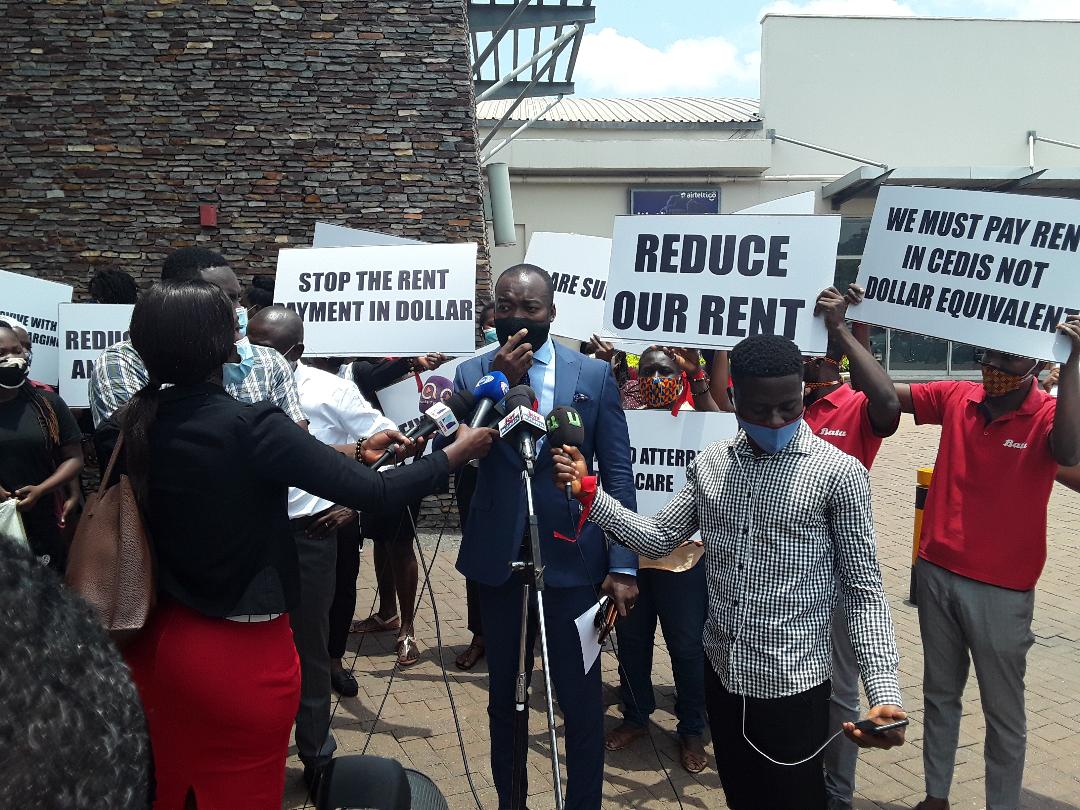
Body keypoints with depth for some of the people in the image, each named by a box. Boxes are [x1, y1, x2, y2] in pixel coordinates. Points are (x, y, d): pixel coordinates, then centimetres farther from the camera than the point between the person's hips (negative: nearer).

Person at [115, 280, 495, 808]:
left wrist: (355, 453, 10)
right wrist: (457, 453, -8)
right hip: (242, 652, -7)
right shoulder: (249, 427, -25)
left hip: (158, 641, 7)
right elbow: (374, 494, -24)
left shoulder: (139, 423, -3)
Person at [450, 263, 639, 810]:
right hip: (498, 560, 2)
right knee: (504, 697, 18)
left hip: (572, 559, -1)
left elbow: (618, 474, -2)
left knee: (581, 702, 7)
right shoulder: (471, 374, 0)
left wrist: (623, 565, -7)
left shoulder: (594, 375, -2)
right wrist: (498, 383, -22)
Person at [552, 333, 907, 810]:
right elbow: (659, 539, 5)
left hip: (792, 684, -4)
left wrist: (884, 691, -19)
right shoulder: (710, 464, 2)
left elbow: (863, 589, -10)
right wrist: (589, 491, -6)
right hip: (722, 673, 5)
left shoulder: (839, 473, -12)